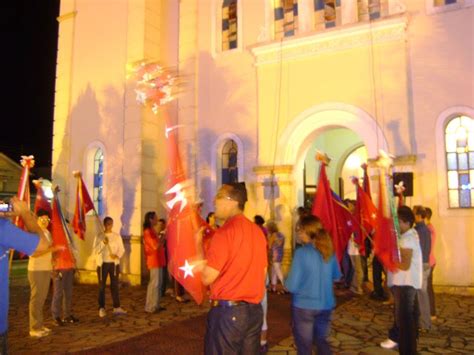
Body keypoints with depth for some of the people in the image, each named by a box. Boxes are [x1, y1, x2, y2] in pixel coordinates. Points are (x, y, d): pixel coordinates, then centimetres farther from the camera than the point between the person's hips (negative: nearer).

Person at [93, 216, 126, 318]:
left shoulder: (117, 236, 6)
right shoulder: (99, 236, 1)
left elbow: (122, 249, 4)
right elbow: (95, 250, -6)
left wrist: (117, 255, -15)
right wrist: (103, 243, -20)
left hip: (114, 263, 2)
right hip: (102, 263, -2)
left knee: (115, 285, 5)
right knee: (102, 286, 2)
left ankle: (117, 307, 11)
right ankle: (102, 308, 10)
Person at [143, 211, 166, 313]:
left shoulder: (153, 231, 15)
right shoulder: (148, 232, -13)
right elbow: (155, 246, -19)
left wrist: (161, 238, 8)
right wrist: (162, 238, -8)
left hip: (158, 260, 9)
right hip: (154, 261, -9)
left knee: (158, 283, 12)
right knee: (154, 283, -6)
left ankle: (155, 305, 20)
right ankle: (150, 307, 0)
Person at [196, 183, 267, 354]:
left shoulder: (225, 231, -15)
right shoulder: (258, 231, 7)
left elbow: (207, 277, -14)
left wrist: (198, 242, -4)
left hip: (227, 311, -7)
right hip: (255, 310, 7)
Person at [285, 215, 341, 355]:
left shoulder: (301, 252, -19)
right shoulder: (329, 251, -3)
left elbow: (292, 286, -18)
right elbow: (337, 276, 14)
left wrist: (286, 281, 2)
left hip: (304, 306, -5)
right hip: (326, 305, 5)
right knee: (321, 340, 24)